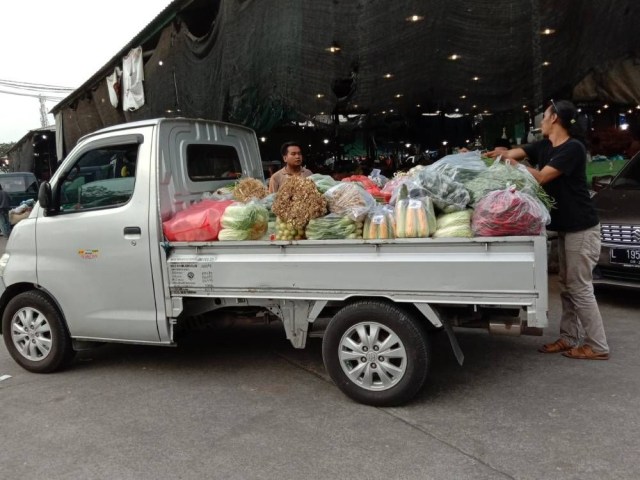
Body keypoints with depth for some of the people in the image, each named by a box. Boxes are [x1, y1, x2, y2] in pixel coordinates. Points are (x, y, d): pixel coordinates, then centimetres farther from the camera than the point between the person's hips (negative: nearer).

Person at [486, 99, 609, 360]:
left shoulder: (574, 148, -17)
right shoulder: (543, 146, 8)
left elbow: (541, 177, -21)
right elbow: (513, 153, 3)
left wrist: (511, 163, -14)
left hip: (581, 228, -9)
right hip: (565, 227, 9)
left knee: (580, 287, -4)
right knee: (567, 285, 12)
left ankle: (597, 346, 6)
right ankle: (569, 337, 21)